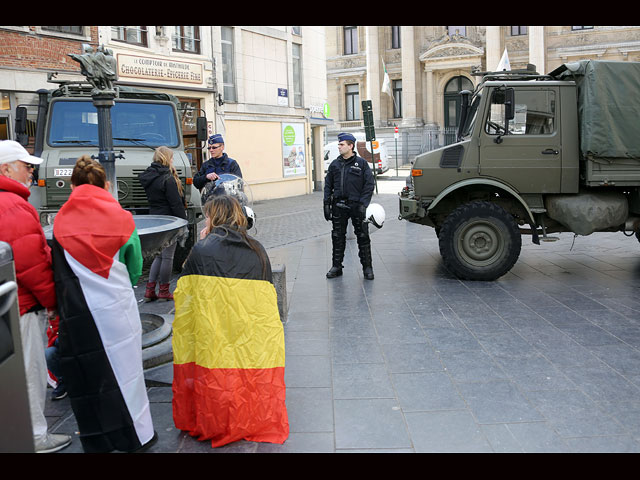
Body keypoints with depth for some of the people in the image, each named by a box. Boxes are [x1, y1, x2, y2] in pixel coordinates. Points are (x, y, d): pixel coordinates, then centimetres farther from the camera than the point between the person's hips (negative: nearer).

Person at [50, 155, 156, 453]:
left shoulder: (60, 223, 0)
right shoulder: (122, 220, -2)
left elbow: (58, 273, 4)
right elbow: (135, 269, 6)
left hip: (77, 314, 1)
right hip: (117, 309, 0)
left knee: (88, 375, 11)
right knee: (124, 370, 11)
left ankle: (99, 442, 24)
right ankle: (138, 435, 23)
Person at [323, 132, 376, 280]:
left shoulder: (361, 163, -1)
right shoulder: (334, 164, 10)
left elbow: (369, 184, -3)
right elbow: (328, 185, 13)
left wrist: (363, 204, -11)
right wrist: (327, 204, 4)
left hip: (356, 205, -3)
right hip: (339, 206, 3)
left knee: (363, 237, 2)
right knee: (338, 237, 7)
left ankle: (367, 267, 12)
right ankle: (336, 267, 18)